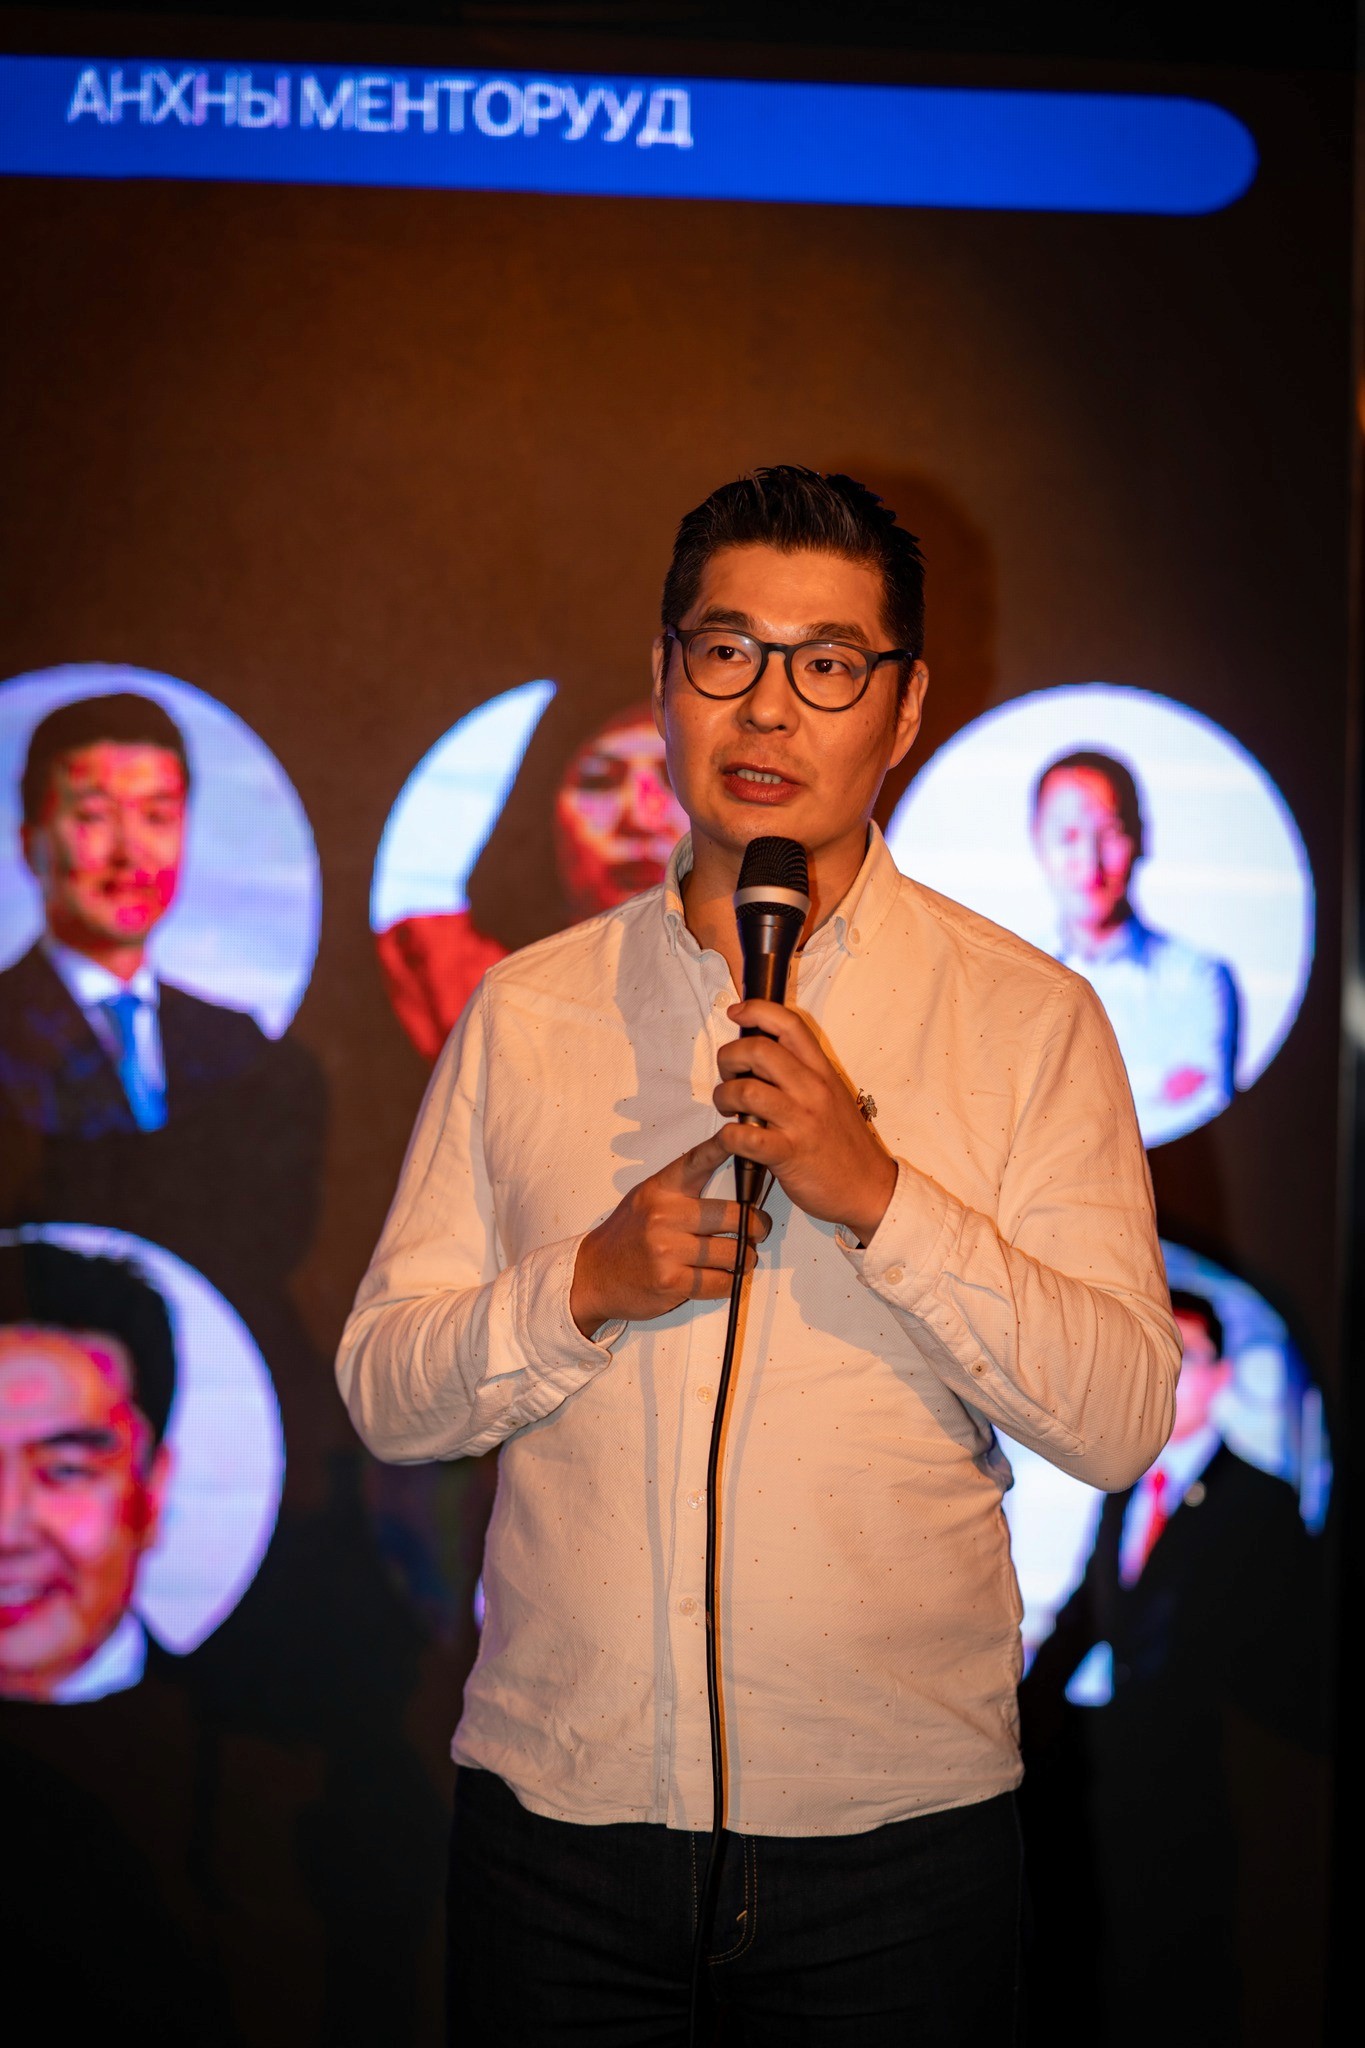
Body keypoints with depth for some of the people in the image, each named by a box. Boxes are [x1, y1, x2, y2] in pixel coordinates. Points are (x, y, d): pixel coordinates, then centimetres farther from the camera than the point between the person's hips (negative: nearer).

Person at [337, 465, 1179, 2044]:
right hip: (556, 1802, 2)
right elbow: (382, 1392, 4)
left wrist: (880, 1196, -18)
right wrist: (586, 1286, -13)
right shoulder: (524, 1013, 6)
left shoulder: (1030, 1019, -1)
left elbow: (1122, 1418, -8)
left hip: (898, 1816, -1)